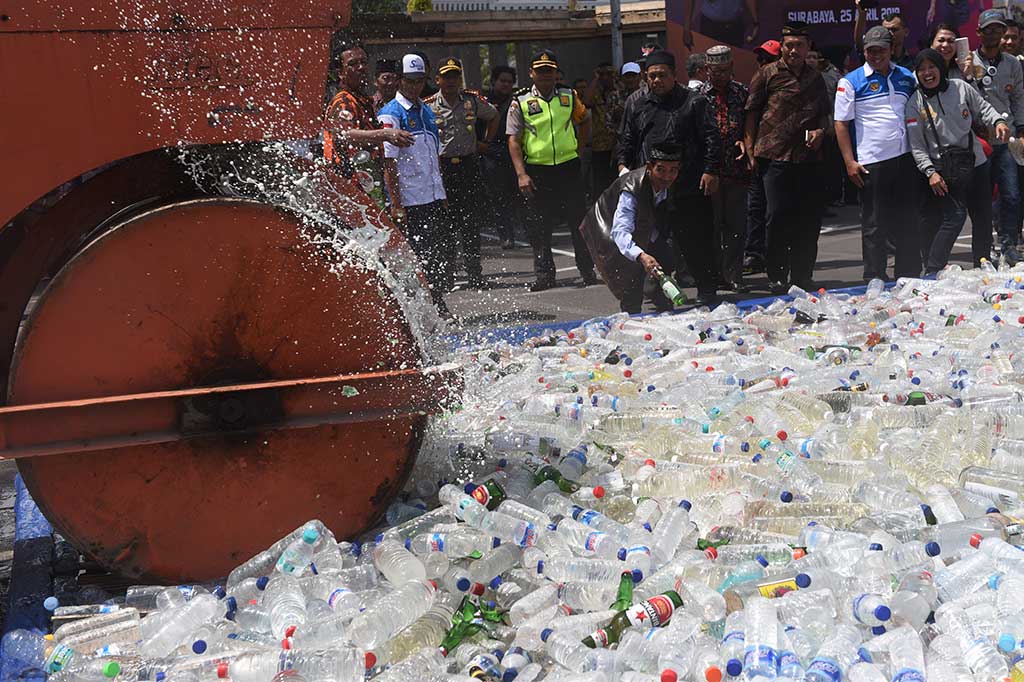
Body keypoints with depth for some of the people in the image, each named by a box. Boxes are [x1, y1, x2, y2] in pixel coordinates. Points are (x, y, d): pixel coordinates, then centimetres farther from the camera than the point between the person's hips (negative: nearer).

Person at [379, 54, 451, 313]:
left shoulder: (427, 112, 15)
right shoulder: (390, 115, -8)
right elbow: (388, 163, -13)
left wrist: (442, 195, 17)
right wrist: (396, 204, -18)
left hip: (434, 198, 7)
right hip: (409, 201, -7)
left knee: (444, 249, 9)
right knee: (415, 257, -3)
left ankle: (438, 305, 23)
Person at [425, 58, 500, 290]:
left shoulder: (473, 100, 6)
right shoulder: (428, 106, -2)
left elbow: (493, 116, 25)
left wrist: (486, 142, 17)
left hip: (469, 166, 2)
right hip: (441, 168, -2)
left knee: (472, 223, 3)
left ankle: (475, 274, 10)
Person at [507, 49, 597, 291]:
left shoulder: (569, 97, 7)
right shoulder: (520, 102, 0)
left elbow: (584, 120, 25)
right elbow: (513, 140, -4)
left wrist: (577, 147, 13)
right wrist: (521, 174, -13)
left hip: (568, 168, 2)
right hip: (536, 171, -1)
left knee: (579, 220, 4)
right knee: (539, 227, 1)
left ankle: (587, 271, 13)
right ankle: (544, 275, 9)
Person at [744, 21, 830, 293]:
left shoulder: (816, 78, 15)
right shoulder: (767, 74, 1)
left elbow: (824, 113, 25)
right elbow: (751, 113, 1)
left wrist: (820, 131, 4)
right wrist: (750, 149, -6)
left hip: (809, 156, 4)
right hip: (776, 156, -4)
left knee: (810, 219, 5)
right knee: (778, 217, -5)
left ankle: (803, 276, 17)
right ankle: (776, 276, 7)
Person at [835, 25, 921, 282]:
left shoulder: (906, 78, 12)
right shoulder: (851, 82, -1)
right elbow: (841, 123, -4)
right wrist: (850, 162, -11)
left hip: (904, 158, 4)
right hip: (870, 162, -4)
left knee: (907, 222, 10)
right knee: (874, 225, 1)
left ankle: (909, 277, 20)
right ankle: (874, 279, 9)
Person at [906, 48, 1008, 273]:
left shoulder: (960, 88, 2)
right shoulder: (915, 104, -5)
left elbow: (983, 108, 14)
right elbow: (916, 145, -7)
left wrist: (998, 121, -7)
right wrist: (930, 172, -17)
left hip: (976, 164, 4)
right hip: (944, 174, -4)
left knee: (983, 218, 10)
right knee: (954, 217, -18)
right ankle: (931, 272, -12)